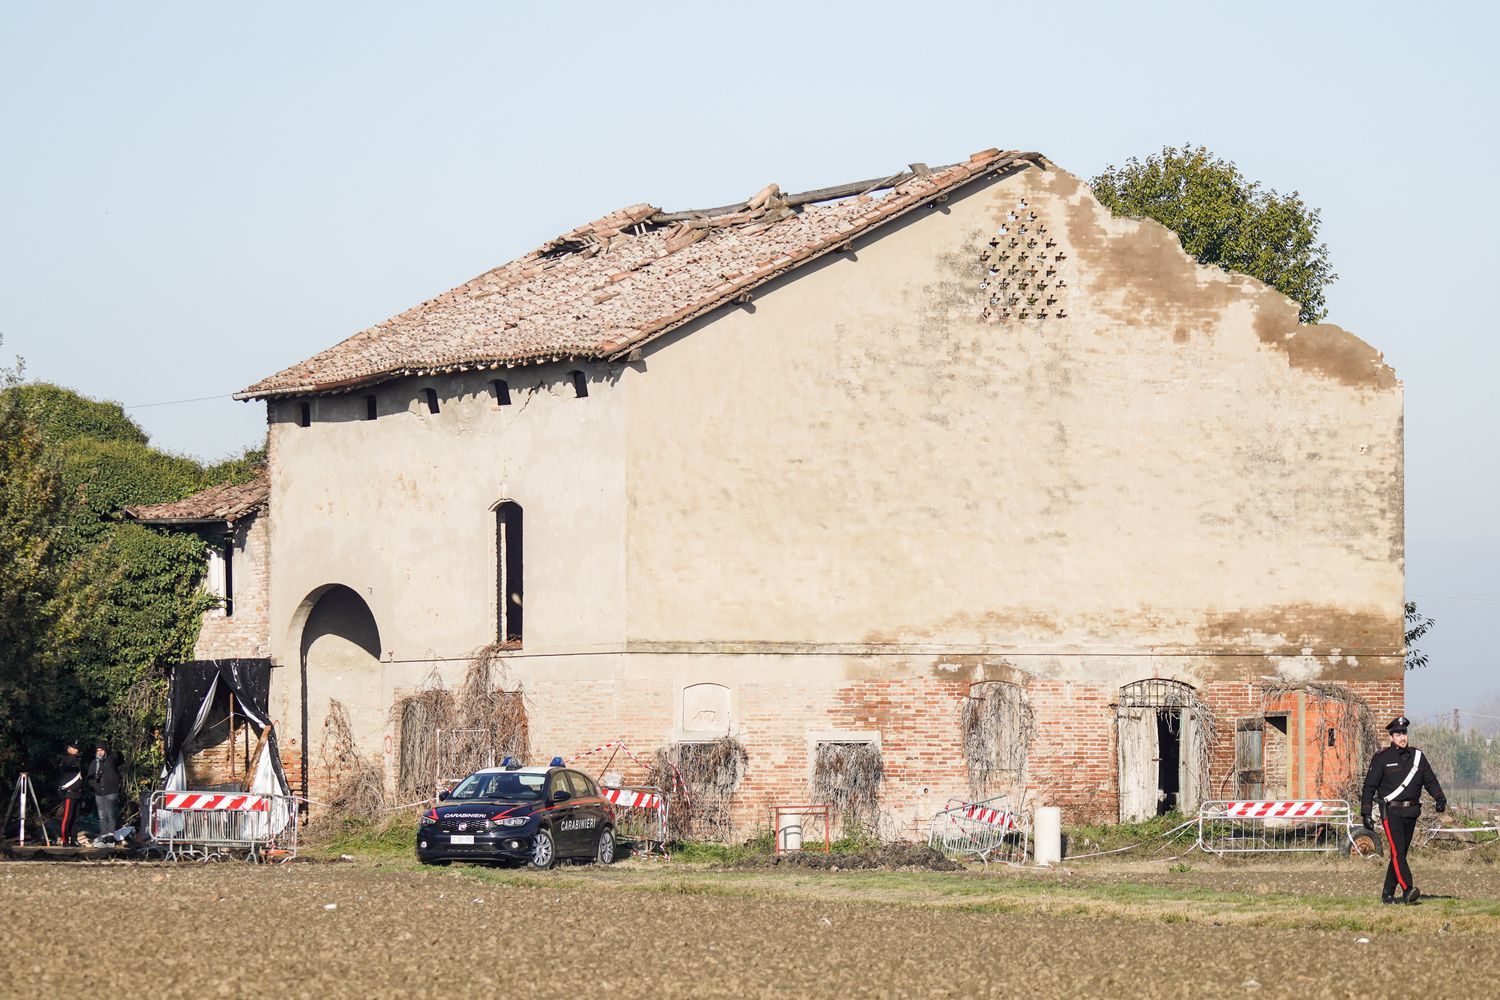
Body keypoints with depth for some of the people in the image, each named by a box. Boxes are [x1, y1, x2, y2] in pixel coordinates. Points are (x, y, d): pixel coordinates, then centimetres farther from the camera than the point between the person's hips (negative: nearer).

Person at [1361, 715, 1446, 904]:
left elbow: (1430, 780, 14)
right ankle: (1407, 890, -26)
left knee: (1400, 853, 8)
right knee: (1397, 852, -16)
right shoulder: (1382, 759, -2)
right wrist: (1365, 814, -6)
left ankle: (1388, 894, 15)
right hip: (1391, 812, -5)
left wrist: (1440, 798, -5)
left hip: (1411, 812, 5)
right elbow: (1369, 786, -1)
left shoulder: (1417, 756, 11)